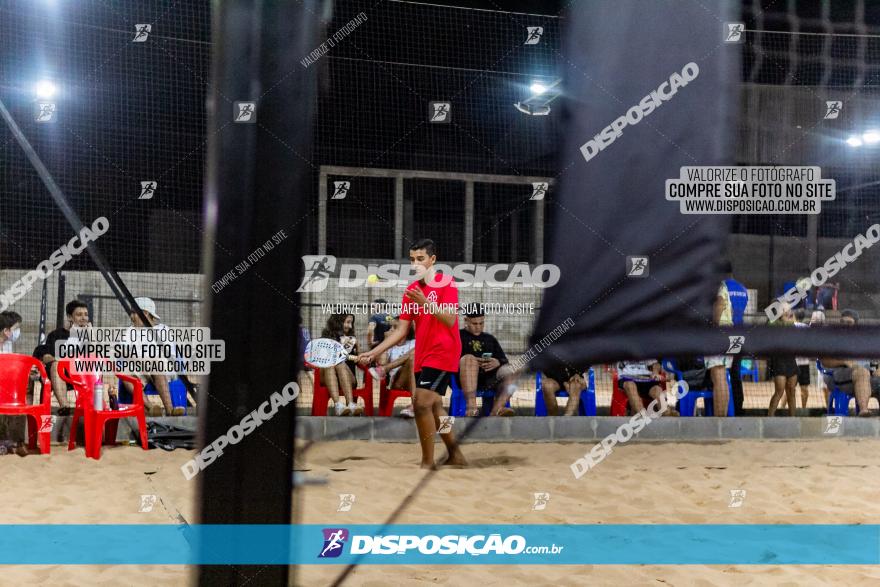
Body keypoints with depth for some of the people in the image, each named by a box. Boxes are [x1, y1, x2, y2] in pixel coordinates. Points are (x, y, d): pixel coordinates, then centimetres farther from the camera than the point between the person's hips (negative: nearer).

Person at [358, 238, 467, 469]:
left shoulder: (447, 283, -8)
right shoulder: (412, 290, 10)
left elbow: (450, 320, -19)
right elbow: (401, 330, 10)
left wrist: (426, 302, -30)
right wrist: (373, 352, 2)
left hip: (442, 352, -8)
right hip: (422, 355, 8)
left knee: (422, 403, -16)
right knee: (433, 407, 13)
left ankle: (428, 462, -8)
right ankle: (455, 455, 26)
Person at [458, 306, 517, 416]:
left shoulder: (490, 339, 29)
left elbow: (505, 361, 21)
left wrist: (498, 363, -4)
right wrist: (473, 363, -15)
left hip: (489, 379, 4)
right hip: (465, 379, -3)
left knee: (509, 372, -25)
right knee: (469, 358, -34)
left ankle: (496, 411, -49)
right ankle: (471, 409, -49)